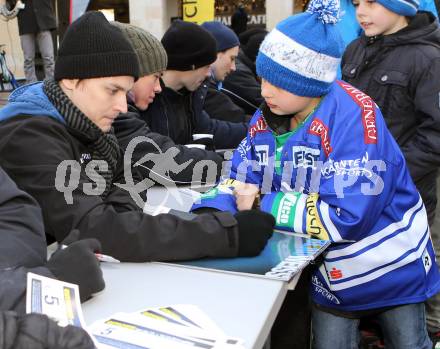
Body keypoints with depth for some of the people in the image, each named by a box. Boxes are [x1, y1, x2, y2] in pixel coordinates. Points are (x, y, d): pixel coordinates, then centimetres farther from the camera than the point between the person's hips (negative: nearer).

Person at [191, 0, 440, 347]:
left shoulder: (353, 116, -30)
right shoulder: (269, 117, -8)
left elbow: (346, 218, -35)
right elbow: (241, 180, -5)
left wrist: (262, 205, -27)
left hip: (392, 266, -4)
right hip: (332, 271, 5)